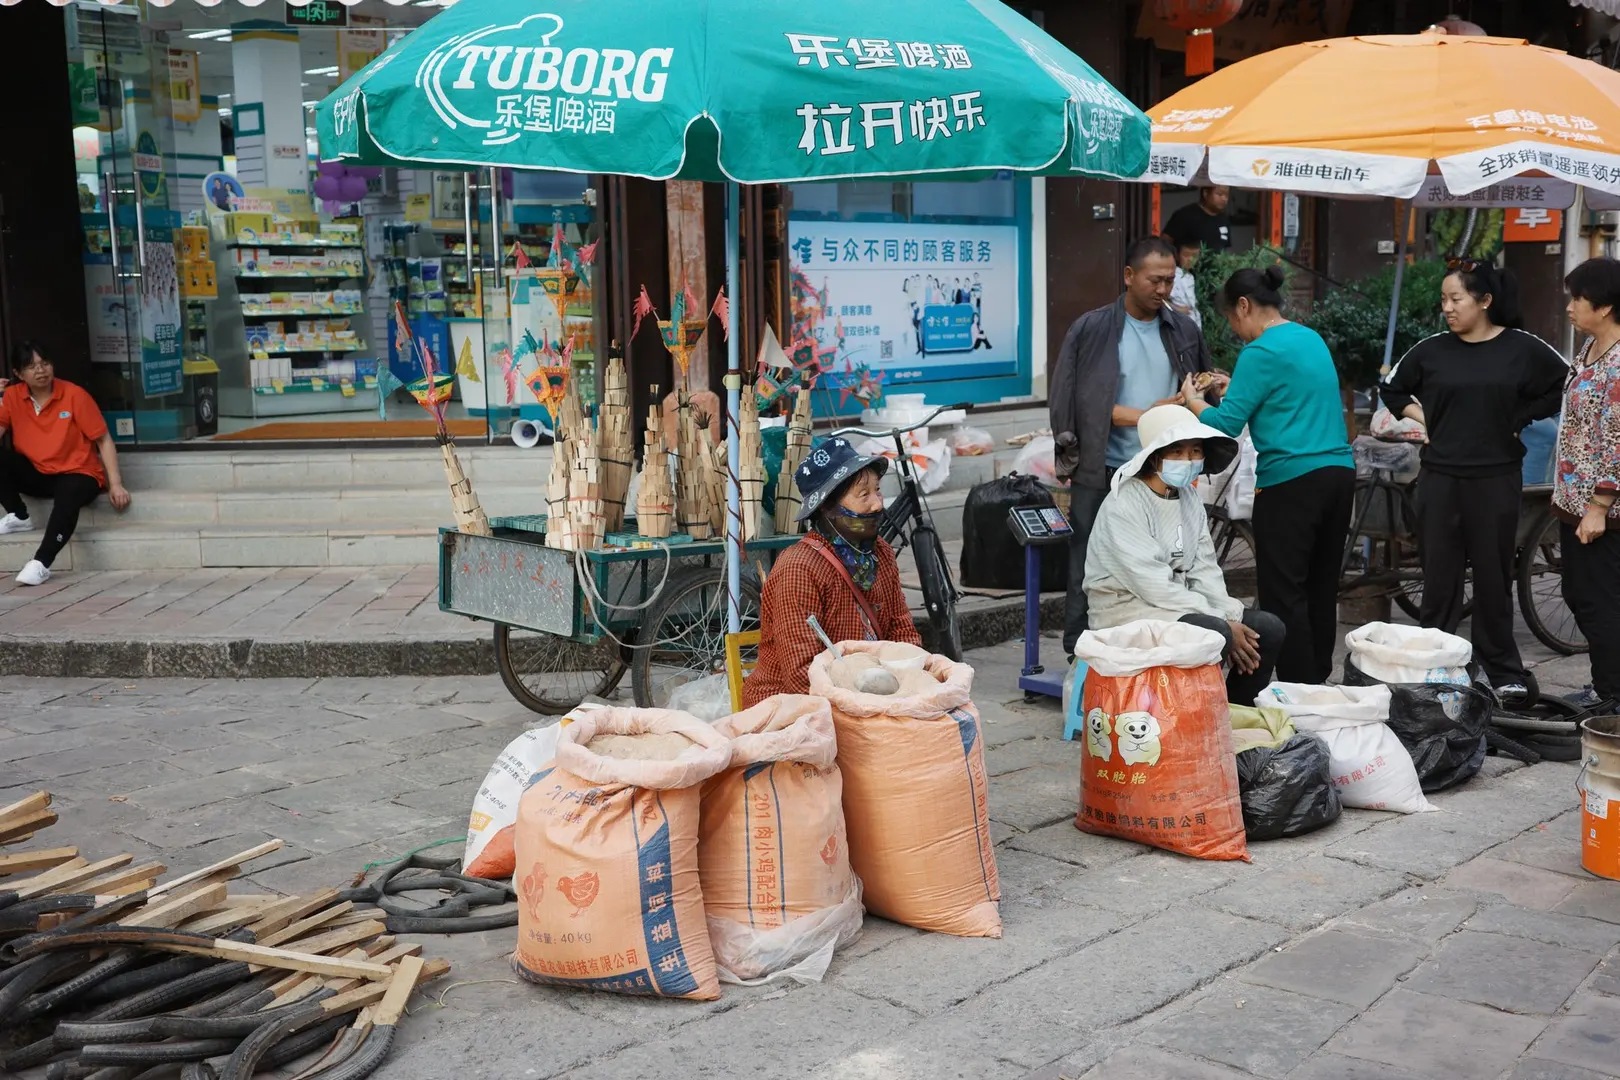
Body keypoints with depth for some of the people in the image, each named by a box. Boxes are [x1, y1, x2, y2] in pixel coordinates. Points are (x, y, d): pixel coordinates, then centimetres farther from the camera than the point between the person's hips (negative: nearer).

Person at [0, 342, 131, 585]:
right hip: (36, 474, 4)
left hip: (77, 473, -4)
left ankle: (41, 563, -40)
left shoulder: (74, 395, -9)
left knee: (67, 496, -38)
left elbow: (103, 440, -6)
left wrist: (115, 484, -12)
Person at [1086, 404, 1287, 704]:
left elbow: (1205, 569, 8)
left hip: (1180, 604, 8)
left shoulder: (1190, 498, 8)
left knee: (1268, 628, -6)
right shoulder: (1124, 505, -17)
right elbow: (1152, 585, -22)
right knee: (1214, 632, -31)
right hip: (1128, 608, -8)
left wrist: (1230, 616, -10)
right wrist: (1224, 626, -21)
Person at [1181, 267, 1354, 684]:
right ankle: (1319, 684, 22)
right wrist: (1237, 390, 25)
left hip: (1292, 481, -9)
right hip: (1339, 472, 9)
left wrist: (1191, 398, 5)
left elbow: (1225, 424, -12)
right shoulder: (1312, 339, 16)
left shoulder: (1260, 352, -10)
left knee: (1284, 595, -3)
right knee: (1321, 589, 14)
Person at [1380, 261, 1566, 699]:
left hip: (1496, 478, -1)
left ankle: (1504, 671, 16)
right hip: (1440, 478, 2)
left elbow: (1566, 385, 6)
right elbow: (1391, 389, 17)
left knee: (1493, 575, 5)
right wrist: (1423, 419, 4)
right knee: (1438, 576, 4)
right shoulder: (1431, 350, 3)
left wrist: (1520, 419, 1)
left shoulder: (1522, 348, -3)